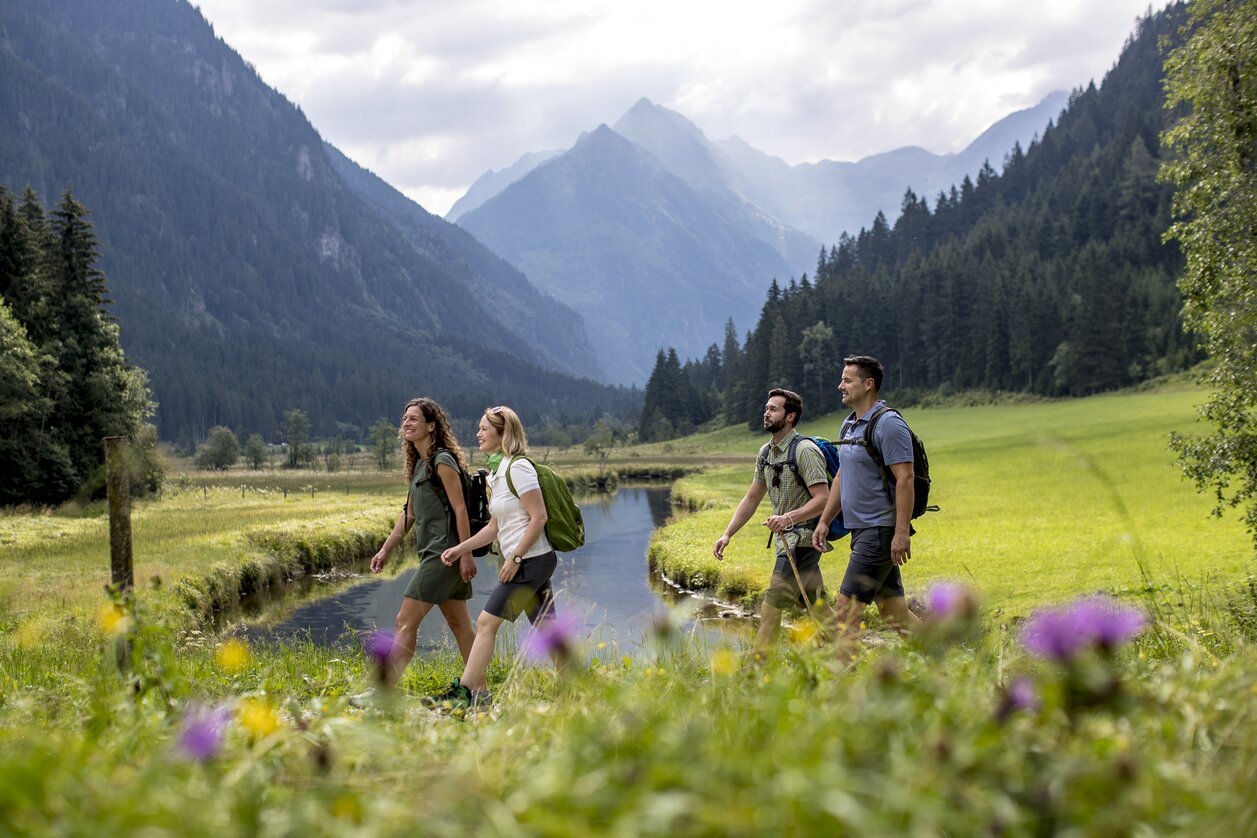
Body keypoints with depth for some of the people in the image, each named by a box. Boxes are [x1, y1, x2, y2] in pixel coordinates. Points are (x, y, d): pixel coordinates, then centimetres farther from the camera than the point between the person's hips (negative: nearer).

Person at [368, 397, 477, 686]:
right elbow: (409, 513, 21)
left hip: (443, 554, -10)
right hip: (433, 554, 10)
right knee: (460, 626, 11)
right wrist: (386, 549, 17)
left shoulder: (442, 461, -11)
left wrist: (466, 554, -20)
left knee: (405, 622, -10)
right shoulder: (419, 465, 17)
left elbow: (460, 509, -16)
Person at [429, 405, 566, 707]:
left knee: (486, 622, -8)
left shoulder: (518, 468, -13)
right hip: (527, 562, 10)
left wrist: (514, 558, -18)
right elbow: (495, 526, 20)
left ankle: (465, 693, -5)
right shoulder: (496, 473, 17)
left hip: (531, 560, -10)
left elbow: (539, 517, -18)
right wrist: (460, 549, 14)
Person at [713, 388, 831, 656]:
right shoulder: (766, 452, 12)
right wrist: (727, 535, 9)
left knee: (773, 602, -13)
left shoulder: (805, 451, -15)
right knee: (813, 603, 12)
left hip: (803, 537, -9)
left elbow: (823, 499, -21)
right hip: (786, 538, 9)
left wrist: (788, 517, -34)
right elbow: (752, 498, 17)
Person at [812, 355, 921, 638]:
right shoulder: (849, 425, 16)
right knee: (893, 611, 10)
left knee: (847, 606, -10)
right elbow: (842, 477, 24)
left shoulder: (889, 424, -13)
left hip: (881, 530, -9)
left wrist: (902, 533, -24)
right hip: (861, 529, 9)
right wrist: (824, 521, 20)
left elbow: (905, 479, -19)